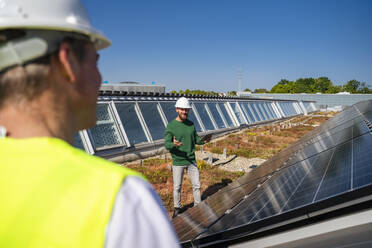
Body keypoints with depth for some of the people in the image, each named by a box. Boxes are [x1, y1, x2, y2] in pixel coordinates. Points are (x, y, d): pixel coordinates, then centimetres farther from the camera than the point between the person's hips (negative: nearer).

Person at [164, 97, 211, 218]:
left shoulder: (191, 124, 4)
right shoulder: (171, 126, -11)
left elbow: (195, 139, 12)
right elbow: (166, 144, -13)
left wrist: (203, 141, -9)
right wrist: (173, 144, -36)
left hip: (191, 160, 4)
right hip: (178, 161, -4)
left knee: (197, 185, 9)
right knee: (177, 186, 10)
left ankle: (198, 206, 28)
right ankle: (177, 208, 30)